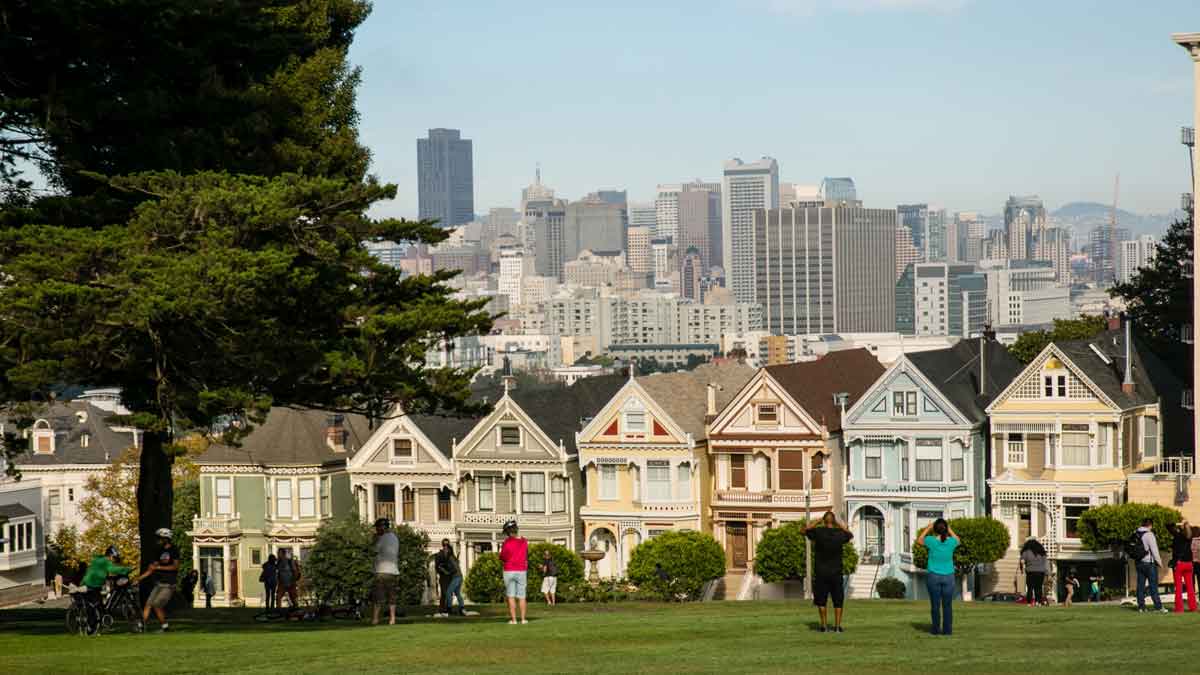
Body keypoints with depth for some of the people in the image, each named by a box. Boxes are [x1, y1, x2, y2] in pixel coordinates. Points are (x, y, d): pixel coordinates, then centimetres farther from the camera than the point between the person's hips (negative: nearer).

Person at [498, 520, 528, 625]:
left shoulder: (507, 542, -11)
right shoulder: (524, 542, 3)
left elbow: (502, 558, -5)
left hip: (509, 571, -3)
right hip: (521, 571, 3)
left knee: (511, 596, 2)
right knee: (521, 596, 8)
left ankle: (513, 619, -3)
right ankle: (523, 619, 5)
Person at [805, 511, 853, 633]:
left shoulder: (818, 532, -9)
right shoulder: (840, 534, -4)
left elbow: (806, 530, 10)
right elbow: (850, 535, 20)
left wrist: (818, 521, 11)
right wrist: (839, 525, 17)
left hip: (821, 572, -1)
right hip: (836, 572, 1)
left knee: (821, 600, 7)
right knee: (838, 600, 8)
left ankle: (824, 625, 4)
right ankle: (837, 626, 3)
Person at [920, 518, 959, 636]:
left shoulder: (931, 541, -13)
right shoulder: (951, 542, -9)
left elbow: (920, 539, 10)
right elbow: (957, 539, 17)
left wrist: (928, 527, 18)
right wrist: (949, 529, 19)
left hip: (933, 577, -1)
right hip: (948, 577, 1)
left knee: (935, 605, 7)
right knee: (947, 605, 6)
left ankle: (936, 629, 9)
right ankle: (947, 629, 4)